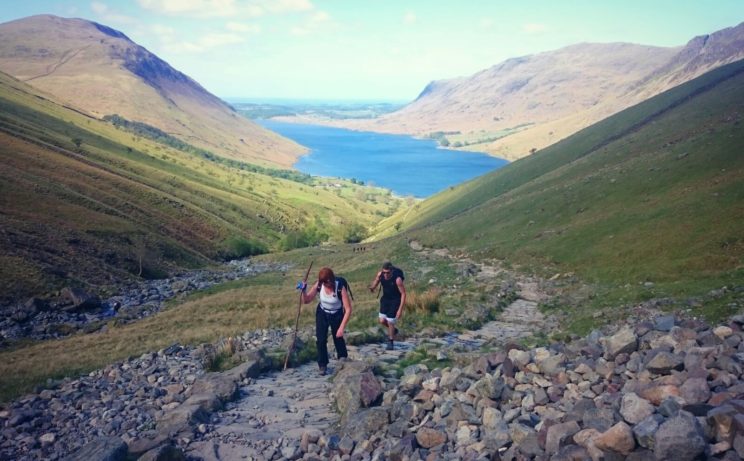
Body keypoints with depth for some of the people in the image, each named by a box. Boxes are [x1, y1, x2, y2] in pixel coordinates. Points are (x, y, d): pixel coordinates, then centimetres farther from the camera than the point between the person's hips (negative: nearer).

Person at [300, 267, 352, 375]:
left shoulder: (340, 288, -32)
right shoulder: (318, 286, -22)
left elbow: (348, 309, -31)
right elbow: (306, 301, -13)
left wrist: (342, 327, -34)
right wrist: (303, 290, -33)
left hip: (337, 315, -2)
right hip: (322, 314, 2)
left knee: (339, 338, 9)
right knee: (321, 340, -7)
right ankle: (323, 365, 9)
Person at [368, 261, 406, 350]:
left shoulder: (397, 279, -30)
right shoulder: (380, 274, -16)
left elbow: (403, 294, -21)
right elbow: (374, 284, 3)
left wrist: (400, 309, -23)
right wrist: (372, 288, -23)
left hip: (395, 300, -5)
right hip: (385, 299, 5)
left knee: (390, 322, -4)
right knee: (382, 321, -2)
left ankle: (390, 342, 18)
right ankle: (393, 330, 30)